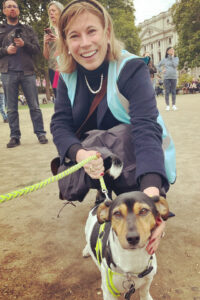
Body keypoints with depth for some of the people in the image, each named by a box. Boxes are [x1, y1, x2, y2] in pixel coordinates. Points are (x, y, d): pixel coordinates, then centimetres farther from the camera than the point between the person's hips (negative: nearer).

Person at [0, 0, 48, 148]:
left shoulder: (28, 29, 14)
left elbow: (37, 49, 7)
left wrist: (24, 44, -10)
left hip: (27, 72, 0)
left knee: (34, 106, -1)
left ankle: (41, 133, 5)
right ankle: (15, 136, 7)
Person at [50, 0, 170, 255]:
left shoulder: (132, 69, -22)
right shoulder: (68, 76, -6)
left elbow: (146, 129, -36)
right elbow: (60, 124, -13)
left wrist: (152, 190, -53)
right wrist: (80, 154, -38)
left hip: (134, 161, -4)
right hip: (94, 159, 4)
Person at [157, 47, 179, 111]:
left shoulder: (176, 58, 7)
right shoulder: (164, 59, 6)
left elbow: (175, 65, -11)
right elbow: (158, 66, 14)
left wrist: (172, 57, -6)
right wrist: (161, 71, -1)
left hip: (174, 77, 1)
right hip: (166, 77, -1)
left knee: (173, 91, 3)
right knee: (167, 92, -1)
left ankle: (174, 105, 10)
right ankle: (167, 105, 4)